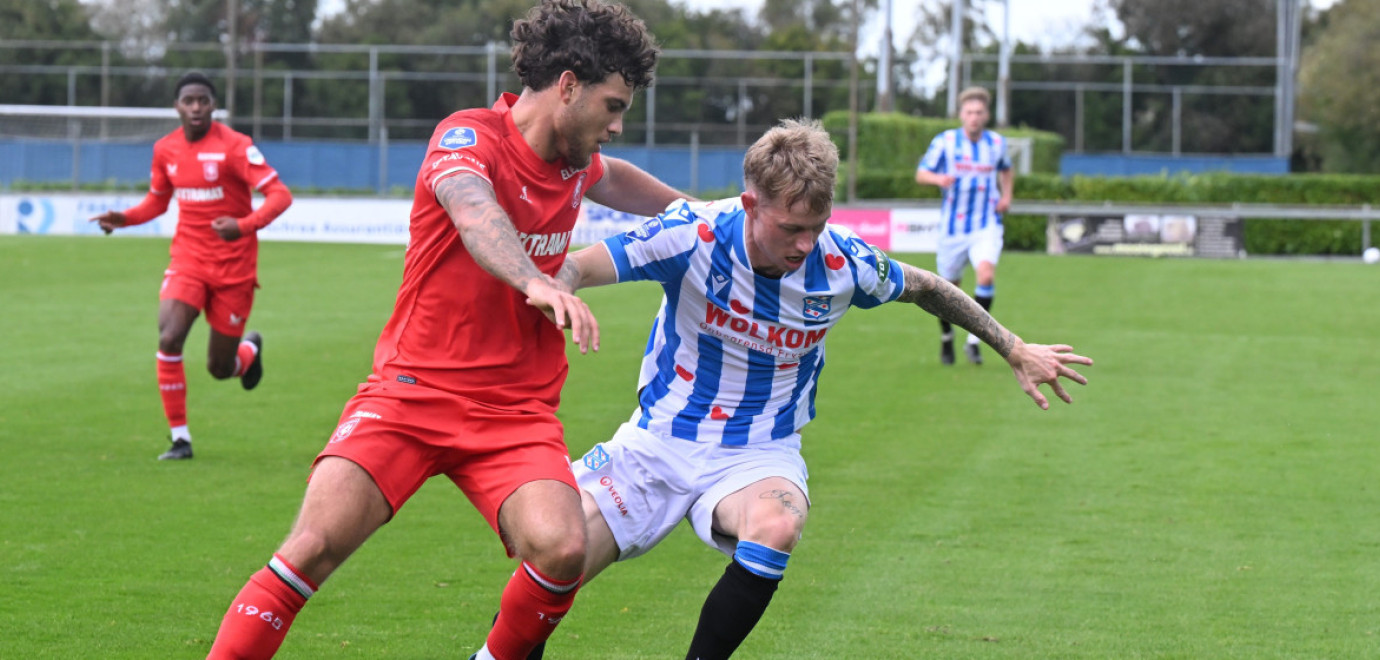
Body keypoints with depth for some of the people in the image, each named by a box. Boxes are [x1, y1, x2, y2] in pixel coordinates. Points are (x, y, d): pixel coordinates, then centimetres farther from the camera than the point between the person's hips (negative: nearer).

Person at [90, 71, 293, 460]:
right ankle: (179, 437, -8)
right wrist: (123, 219, -2)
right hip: (188, 258, 3)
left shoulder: (234, 146, -14)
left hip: (234, 266, -3)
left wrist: (244, 226, -35)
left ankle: (250, 350, 44)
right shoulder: (165, 149, 2)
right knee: (169, 339, -22)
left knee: (220, 369, 4)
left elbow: (280, 195, -19)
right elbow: (157, 201, 18)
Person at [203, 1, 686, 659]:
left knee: (561, 549, -22)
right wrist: (536, 283, -55)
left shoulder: (573, 162, 9)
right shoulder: (468, 136, -13)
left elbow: (614, 180, 37)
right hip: (412, 389, -5)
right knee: (313, 546, -19)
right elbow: (474, 212, -37)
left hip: (515, 408, 5)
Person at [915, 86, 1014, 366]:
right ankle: (946, 338, 36)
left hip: (987, 226, 0)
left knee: (986, 275, -25)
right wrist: (938, 178, -25)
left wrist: (1006, 196, 7)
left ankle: (973, 340, -14)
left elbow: (1006, 170, 25)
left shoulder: (997, 142, 4)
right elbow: (920, 174, -3)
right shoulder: (945, 141, -4)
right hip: (953, 226, 0)